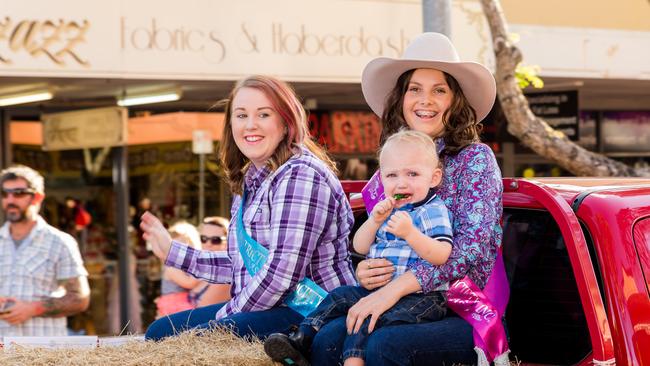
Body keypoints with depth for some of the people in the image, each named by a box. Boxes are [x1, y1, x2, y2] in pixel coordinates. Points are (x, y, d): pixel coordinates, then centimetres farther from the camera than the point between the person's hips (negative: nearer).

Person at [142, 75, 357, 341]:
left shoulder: (300, 175, -15)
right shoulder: (251, 182, 15)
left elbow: (281, 272, -22)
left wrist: (226, 318, -11)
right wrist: (172, 252, 25)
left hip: (307, 315, -10)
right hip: (262, 307, 10)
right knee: (159, 332, 8)